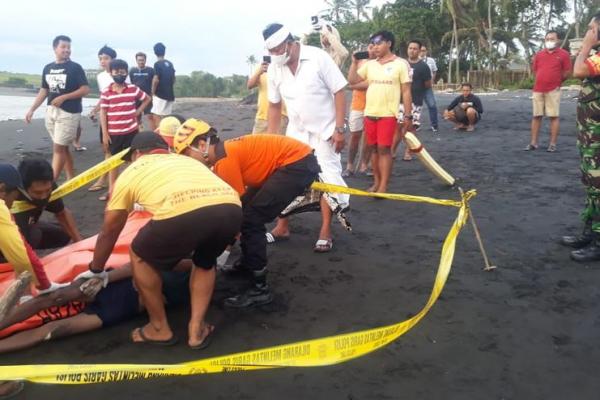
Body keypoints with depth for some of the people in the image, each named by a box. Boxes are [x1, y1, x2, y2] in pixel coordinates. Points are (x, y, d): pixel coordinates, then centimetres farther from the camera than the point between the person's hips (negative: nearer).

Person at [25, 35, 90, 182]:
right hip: (51, 111, 6)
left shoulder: (75, 67, -4)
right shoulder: (48, 68, 12)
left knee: (58, 148, -7)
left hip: (69, 113, -6)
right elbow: (43, 91, 16)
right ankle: (71, 179, 21)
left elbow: (85, 89, -9)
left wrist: (63, 97, -15)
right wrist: (32, 109, 10)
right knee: (62, 147, 11)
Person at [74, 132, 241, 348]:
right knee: (205, 261, 36)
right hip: (231, 208, 5)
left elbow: (109, 231, 37)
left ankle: (160, 329, 35)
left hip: (183, 213, -4)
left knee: (141, 257, 26)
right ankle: (196, 329, 32)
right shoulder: (187, 160, 39)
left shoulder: (132, 171, 30)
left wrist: (95, 270, 53)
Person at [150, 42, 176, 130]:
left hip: (160, 94, -7)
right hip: (170, 95, 7)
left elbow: (156, 80, -17)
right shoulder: (170, 64, 11)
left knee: (156, 117, -5)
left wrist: (153, 92, -6)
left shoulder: (157, 64, -11)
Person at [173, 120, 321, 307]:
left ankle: (260, 289, -4)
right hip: (296, 161, 10)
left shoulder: (225, 160, -18)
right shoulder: (223, 153, 11)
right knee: (247, 211, 17)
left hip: (299, 164, -10)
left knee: (251, 219, -10)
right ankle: (248, 262, 36)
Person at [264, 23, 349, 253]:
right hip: (295, 131, 4)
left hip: (325, 131, -4)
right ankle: (282, 227, 19)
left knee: (327, 179, -2)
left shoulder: (318, 58, -17)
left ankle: (325, 233, 10)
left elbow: (339, 93, -14)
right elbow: (274, 105, 6)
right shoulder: (274, 68, -4)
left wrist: (339, 129, -18)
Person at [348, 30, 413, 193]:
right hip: (369, 114, 5)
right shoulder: (369, 64, 11)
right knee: (374, 149, 9)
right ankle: (376, 182, 19)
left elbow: (406, 91, -3)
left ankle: (383, 186, -1)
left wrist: (408, 116, -7)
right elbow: (352, 80, 11)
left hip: (388, 114, -5)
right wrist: (354, 62, 0)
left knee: (384, 149, -6)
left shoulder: (400, 64, -2)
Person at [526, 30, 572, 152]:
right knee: (536, 116, 5)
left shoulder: (563, 54, 1)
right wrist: (543, 80, 14)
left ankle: (553, 144, 1)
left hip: (553, 90, -4)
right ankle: (533, 143, 9)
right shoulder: (538, 54, 11)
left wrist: (556, 81, 8)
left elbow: (567, 72, 2)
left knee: (554, 116, -3)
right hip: (538, 89, 4)